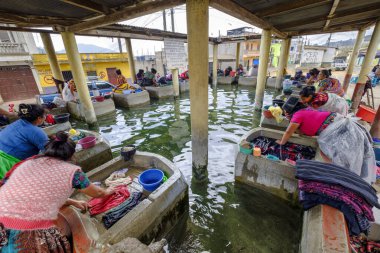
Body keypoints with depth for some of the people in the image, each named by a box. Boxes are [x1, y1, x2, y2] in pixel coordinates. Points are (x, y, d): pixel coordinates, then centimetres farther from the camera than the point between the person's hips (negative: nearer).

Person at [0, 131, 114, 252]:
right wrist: (107, 192, 35)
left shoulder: (27, 163, 12)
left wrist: (73, 202, 34)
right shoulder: (72, 171, -2)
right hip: (29, 236, -5)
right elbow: (97, 193, 13)